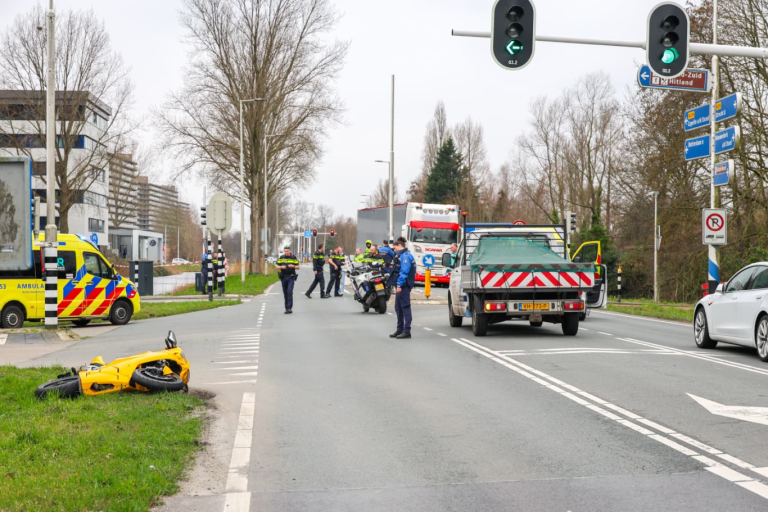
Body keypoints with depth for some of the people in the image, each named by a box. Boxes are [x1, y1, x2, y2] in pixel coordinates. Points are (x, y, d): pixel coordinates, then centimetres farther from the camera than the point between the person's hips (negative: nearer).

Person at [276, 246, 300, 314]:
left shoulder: (293, 258, 2)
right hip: (283, 277, 3)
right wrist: (281, 267, -16)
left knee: (289, 291, -16)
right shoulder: (281, 258, 7)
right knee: (285, 293, 7)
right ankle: (287, 308, 16)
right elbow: (277, 266, 5)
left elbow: (298, 267, 3)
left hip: (291, 277, -3)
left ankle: (289, 308, -18)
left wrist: (293, 266, -17)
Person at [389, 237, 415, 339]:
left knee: (405, 307, -8)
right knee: (398, 308, 14)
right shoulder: (402, 255, 20)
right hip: (401, 286, 11)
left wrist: (399, 284, -22)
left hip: (404, 286, -11)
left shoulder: (405, 256, -12)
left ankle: (407, 331, -7)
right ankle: (400, 330, 22)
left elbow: (404, 272, -20)